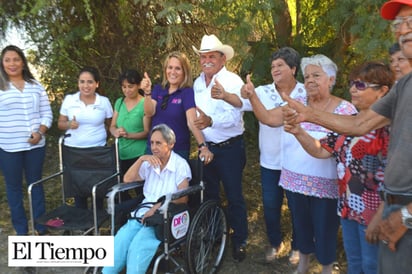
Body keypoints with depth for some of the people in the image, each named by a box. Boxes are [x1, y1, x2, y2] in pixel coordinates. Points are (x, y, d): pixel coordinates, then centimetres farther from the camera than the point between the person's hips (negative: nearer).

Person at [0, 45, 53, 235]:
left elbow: (47, 114, 4)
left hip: (35, 145, 2)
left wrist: (40, 132, -12)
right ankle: (21, 230, 21)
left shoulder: (36, 86, 5)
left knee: (35, 183, 12)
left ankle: (41, 227, 24)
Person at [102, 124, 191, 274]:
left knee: (138, 246, -29)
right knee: (119, 242, -20)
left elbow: (183, 198, -10)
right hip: (144, 213, 5)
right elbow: (127, 179, 5)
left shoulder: (180, 164, -3)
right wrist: (141, 159, -6)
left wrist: (156, 208, -21)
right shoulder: (150, 163, 14)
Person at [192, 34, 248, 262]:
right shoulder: (198, 83, 5)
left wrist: (211, 121, -43)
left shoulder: (233, 81, -14)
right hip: (206, 147, 6)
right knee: (209, 193, 19)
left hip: (230, 147, -6)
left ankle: (239, 241, 23)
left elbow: (234, 116, -27)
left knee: (234, 195, 5)